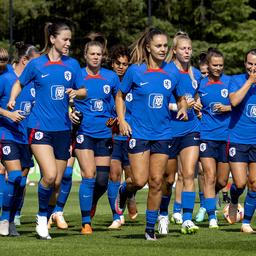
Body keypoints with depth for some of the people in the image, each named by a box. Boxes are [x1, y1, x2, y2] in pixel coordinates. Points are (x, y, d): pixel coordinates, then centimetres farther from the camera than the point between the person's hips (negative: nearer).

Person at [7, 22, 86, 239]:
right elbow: (19, 83, 14)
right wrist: (12, 100, -3)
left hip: (63, 129, 4)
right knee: (50, 175, -20)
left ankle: (43, 221, 22)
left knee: (57, 182, 5)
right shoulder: (36, 64, -1)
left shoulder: (72, 64, 7)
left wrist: (76, 92, -9)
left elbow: (83, 91, 13)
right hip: (40, 127, -4)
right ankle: (42, 217, 1)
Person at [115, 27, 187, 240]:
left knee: (156, 182, 2)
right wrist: (121, 120, -4)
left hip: (162, 134, 3)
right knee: (139, 180, -9)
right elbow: (120, 95, 8)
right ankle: (124, 190, 27)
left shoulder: (171, 73, 3)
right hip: (139, 133, -2)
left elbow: (180, 97, 19)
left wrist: (183, 108, -3)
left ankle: (150, 228, 13)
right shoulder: (136, 71, -4)